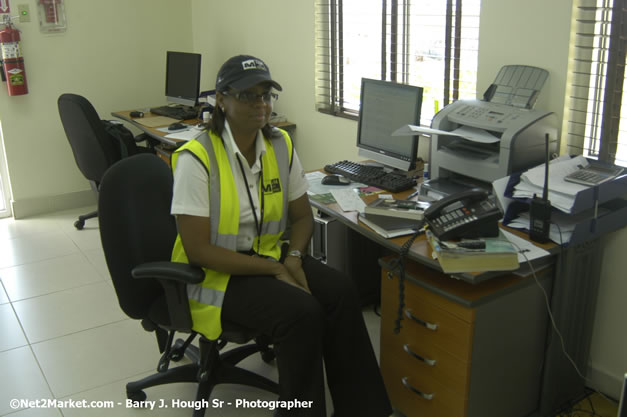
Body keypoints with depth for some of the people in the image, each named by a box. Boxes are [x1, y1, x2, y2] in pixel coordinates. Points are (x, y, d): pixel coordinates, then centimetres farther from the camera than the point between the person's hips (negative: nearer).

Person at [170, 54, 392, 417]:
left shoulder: (281, 145, -1)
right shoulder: (197, 158, -17)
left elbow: (303, 216, 9)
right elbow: (198, 250, -19)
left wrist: (293, 257, -13)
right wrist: (275, 269, -21)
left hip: (270, 256, 5)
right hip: (217, 273, -5)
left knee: (341, 292, -20)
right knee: (302, 312, -28)